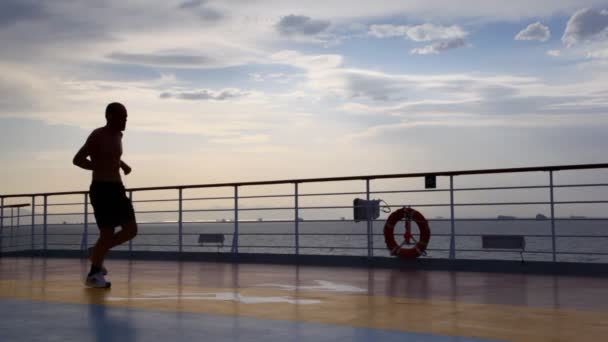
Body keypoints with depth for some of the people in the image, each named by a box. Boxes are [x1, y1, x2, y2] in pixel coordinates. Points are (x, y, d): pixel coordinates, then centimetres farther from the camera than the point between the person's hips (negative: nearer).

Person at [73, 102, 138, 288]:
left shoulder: (118, 135, 14)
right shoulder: (98, 135, -10)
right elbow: (77, 159, -14)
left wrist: (122, 164, 11)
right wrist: (102, 167, -21)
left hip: (117, 188, 8)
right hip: (101, 189, -8)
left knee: (131, 230, 3)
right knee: (107, 233, -7)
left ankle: (96, 252, 23)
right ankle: (93, 274, 10)